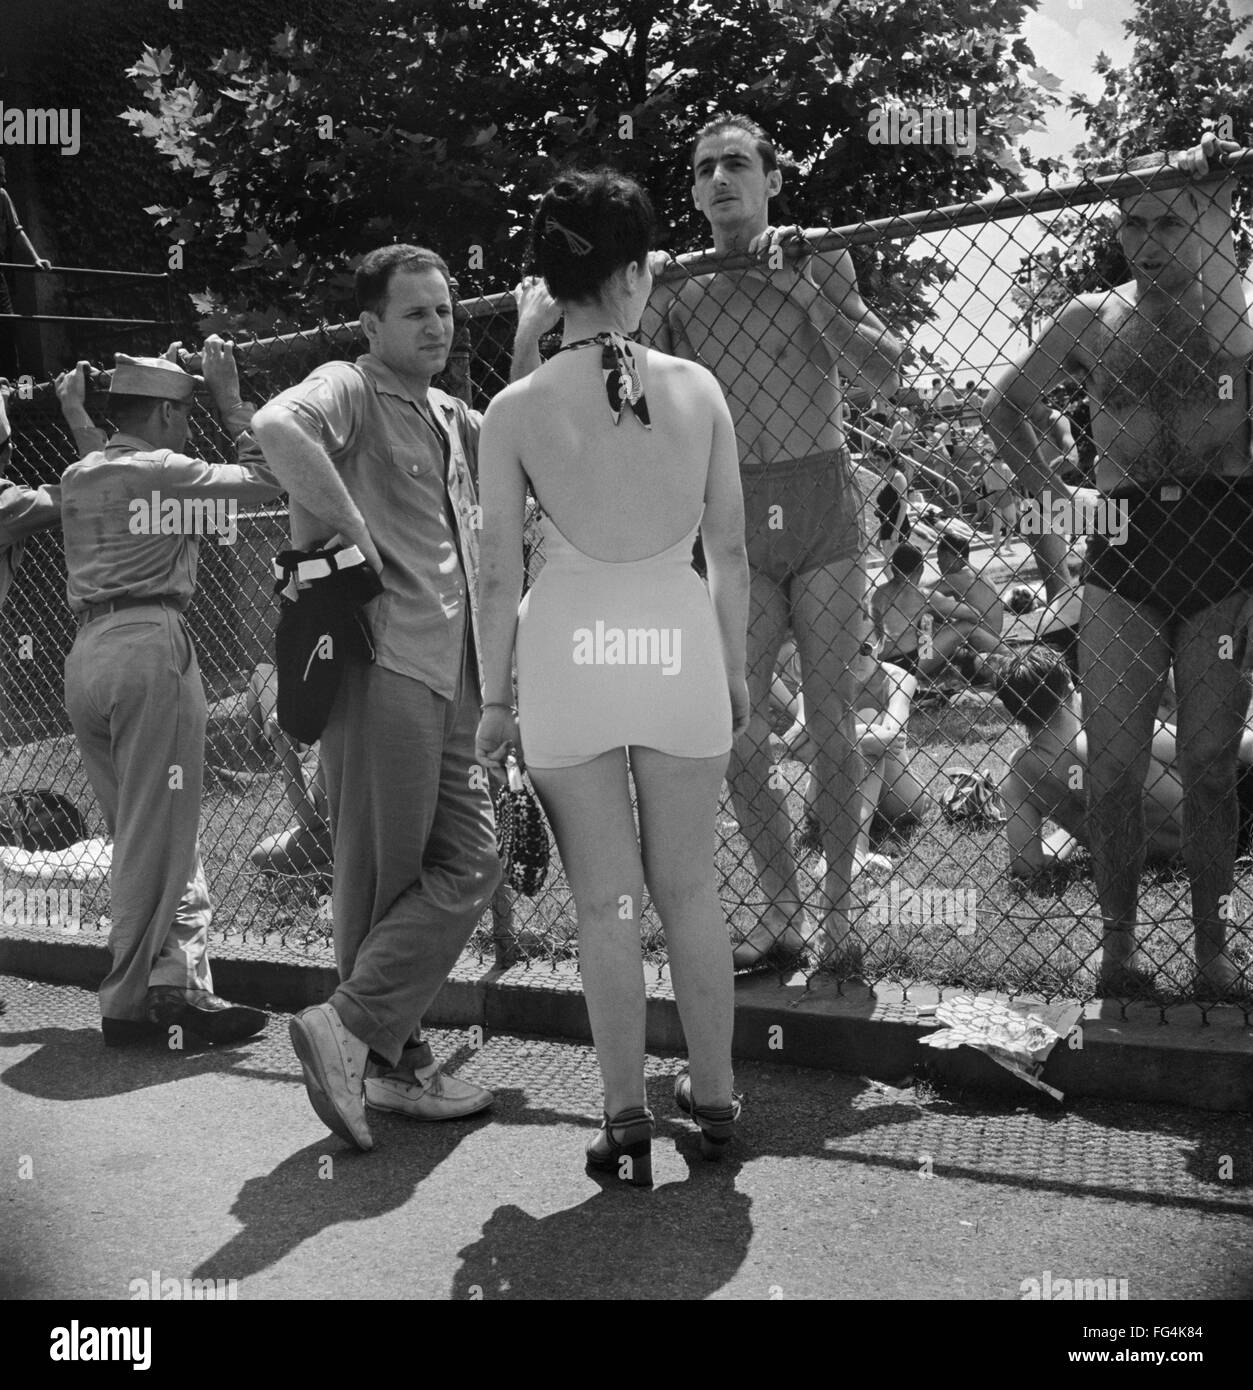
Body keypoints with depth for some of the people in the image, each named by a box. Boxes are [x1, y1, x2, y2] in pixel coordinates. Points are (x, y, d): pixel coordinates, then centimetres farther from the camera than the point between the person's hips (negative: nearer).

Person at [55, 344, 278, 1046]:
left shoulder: (77, 478, 17)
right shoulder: (167, 471, -2)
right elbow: (271, 478, 3)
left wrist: (78, 416, 39)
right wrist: (229, 397, 10)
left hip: (85, 653, 8)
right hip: (150, 646, -8)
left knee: (140, 834, 10)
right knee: (160, 837, -3)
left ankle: (181, 985, 7)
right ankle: (130, 1003, -1)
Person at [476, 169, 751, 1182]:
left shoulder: (518, 409, -4)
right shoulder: (696, 388, 0)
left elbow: (500, 572, -2)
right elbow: (731, 550, 4)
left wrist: (496, 696, 9)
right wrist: (735, 671, 15)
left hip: (571, 650, -1)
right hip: (679, 642, 1)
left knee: (605, 901, 9)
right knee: (689, 890, 15)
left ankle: (627, 1121, 15)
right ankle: (713, 1099, 26)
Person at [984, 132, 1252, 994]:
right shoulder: (1092, 323, 7)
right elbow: (1007, 407, 18)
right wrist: (1052, 496, 8)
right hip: (1123, 557, 1)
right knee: (1115, 766, 2)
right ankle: (1119, 939, 16)